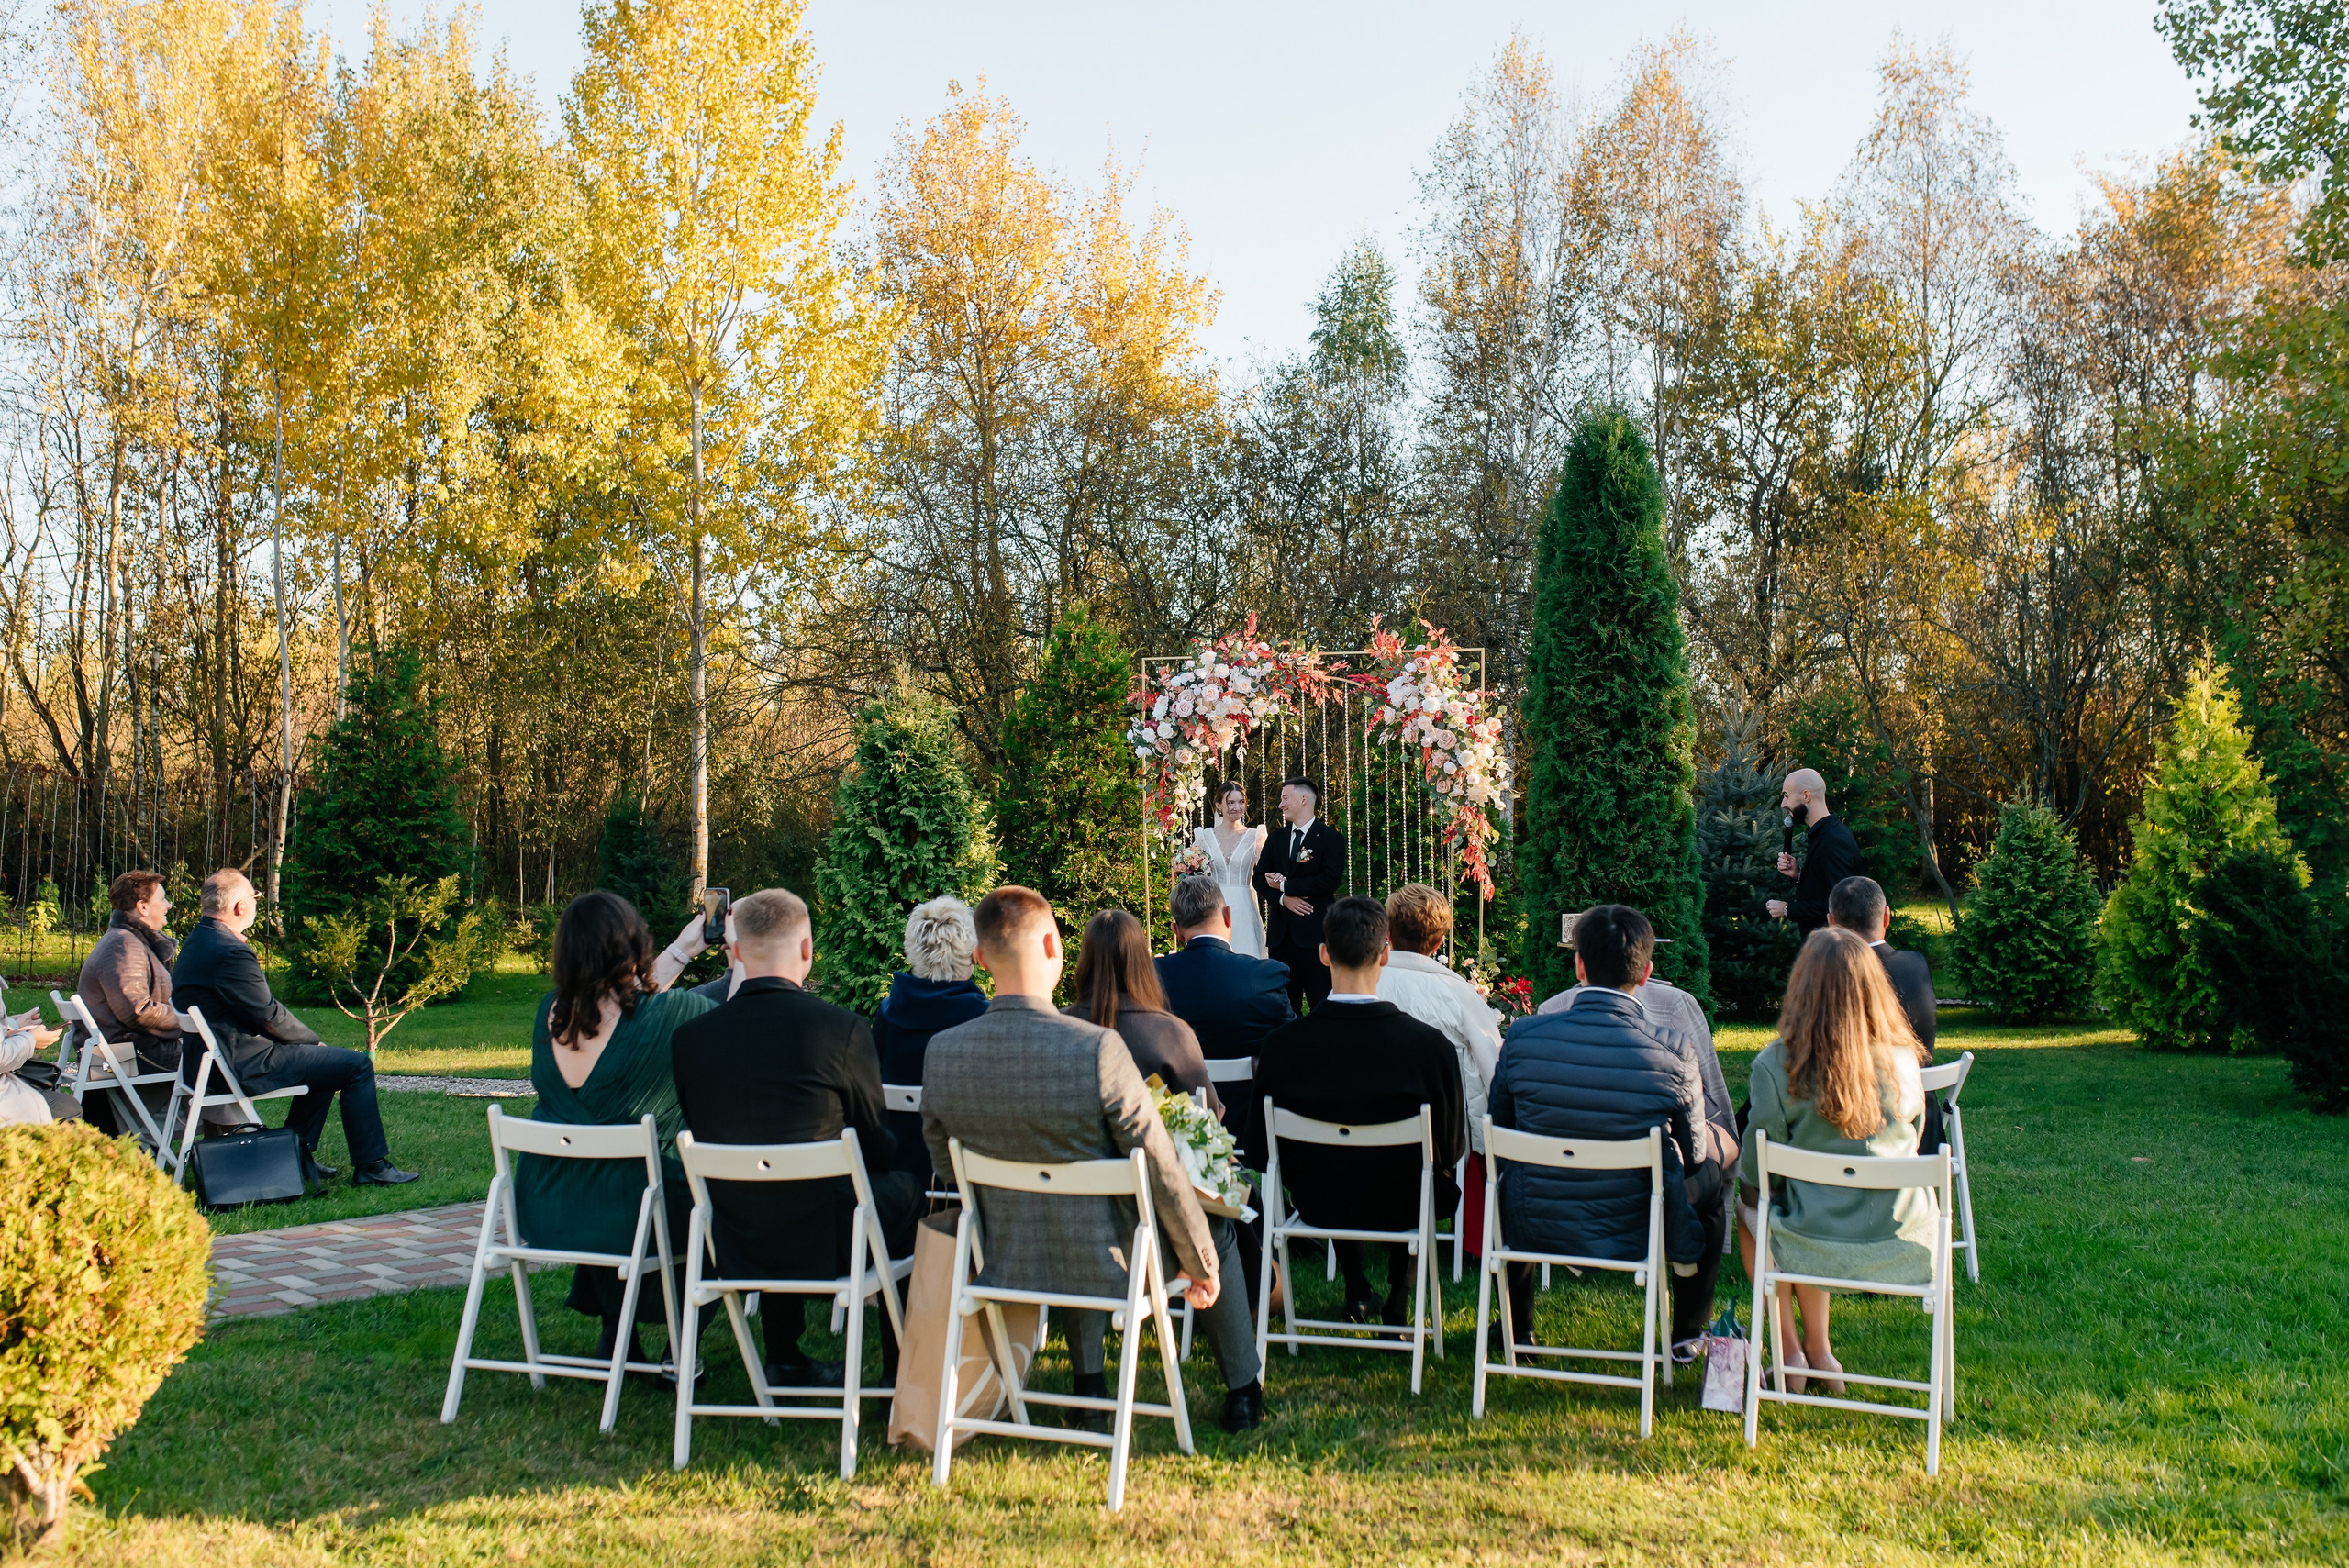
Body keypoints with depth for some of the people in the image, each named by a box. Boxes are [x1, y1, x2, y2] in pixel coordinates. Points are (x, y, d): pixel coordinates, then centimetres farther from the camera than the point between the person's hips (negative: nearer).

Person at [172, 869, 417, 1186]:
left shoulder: (196, 942, 11)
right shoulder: (230, 952, -23)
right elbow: (269, 1016, -18)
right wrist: (314, 1040, 0)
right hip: (243, 1065, -11)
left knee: (328, 1060, 26)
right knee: (357, 1065, -5)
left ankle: (296, 1155, 28)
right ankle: (371, 1166, 0)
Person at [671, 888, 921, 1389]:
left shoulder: (688, 1037, -6)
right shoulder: (843, 1028, -15)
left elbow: (704, 1140, 7)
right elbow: (877, 1147, -4)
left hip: (729, 1250, 4)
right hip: (823, 1243, -4)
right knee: (903, 1185, 25)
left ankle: (785, 1362, 40)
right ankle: (900, 1370, 31)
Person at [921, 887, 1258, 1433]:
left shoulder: (941, 1052, -12)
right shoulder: (1097, 1048, -26)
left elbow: (945, 1162, 4)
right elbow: (1162, 1173, -17)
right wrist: (1203, 1264, -1)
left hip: (1008, 1268, 4)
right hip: (1111, 1267, -4)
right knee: (1214, 1226, 27)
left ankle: (1091, 1393, 41)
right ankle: (1242, 1392, 39)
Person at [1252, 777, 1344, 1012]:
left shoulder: (1330, 838, -2)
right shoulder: (1276, 839, 16)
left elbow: (1330, 879, -14)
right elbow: (1259, 878, 11)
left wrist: (1285, 885, -10)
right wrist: (1283, 897, -8)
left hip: (1314, 931, -5)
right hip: (1281, 932, 5)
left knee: (1322, 1001, -4)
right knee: (1284, 1003, 7)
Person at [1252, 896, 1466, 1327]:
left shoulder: (1281, 1045, -22)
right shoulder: (1430, 1045, -26)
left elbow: (1263, 1152, -9)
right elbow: (1451, 1149, -11)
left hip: (1316, 1205, 1)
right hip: (1402, 1207, -1)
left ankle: (1357, 1293, 42)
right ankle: (1398, 1297, 37)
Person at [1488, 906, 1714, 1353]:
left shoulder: (1522, 1037, -14)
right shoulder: (1674, 1050, -18)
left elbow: (1501, 1131, 3)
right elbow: (1691, 1153, -3)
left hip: (1536, 1230, 1)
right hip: (1634, 1233, -1)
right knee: (1709, 1173, 29)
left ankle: (1516, 1328, 47)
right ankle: (1688, 1333, 41)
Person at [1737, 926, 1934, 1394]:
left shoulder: (1778, 1064, -16)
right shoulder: (1903, 1058, -5)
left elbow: (1757, 1175, -7)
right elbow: (1911, 1141, 12)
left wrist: (1752, 1189, 16)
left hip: (1817, 1247, -4)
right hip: (1906, 1244, 4)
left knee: (1747, 1203, 29)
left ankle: (1788, 1354, 30)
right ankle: (1818, 1351, 37)